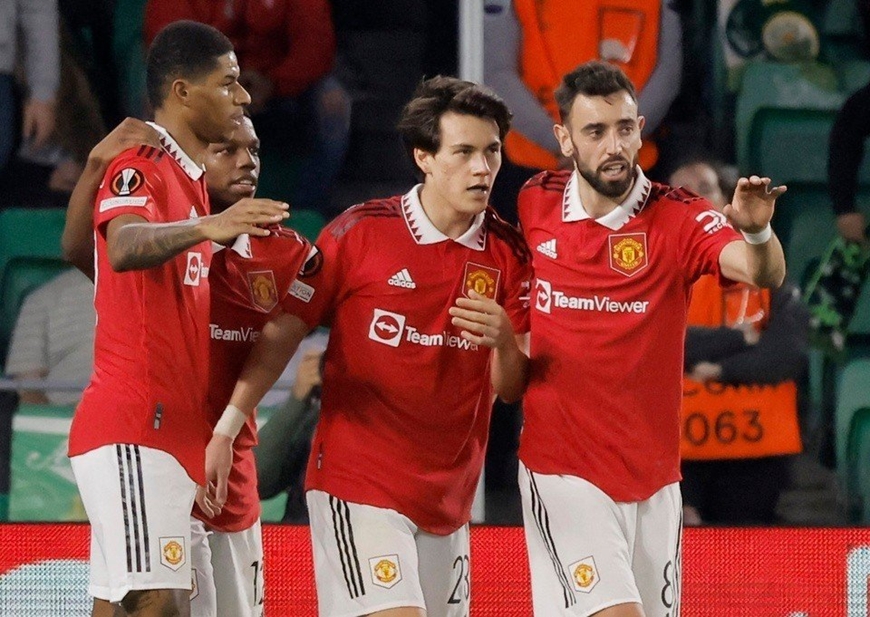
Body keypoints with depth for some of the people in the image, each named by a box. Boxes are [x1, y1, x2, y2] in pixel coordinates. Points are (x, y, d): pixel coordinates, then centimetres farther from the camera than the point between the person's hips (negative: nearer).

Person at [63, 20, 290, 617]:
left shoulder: (190, 178, 20)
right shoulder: (140, 169, -9)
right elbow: (124, 247, -31)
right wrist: (207, 227, -49)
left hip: (174, 430, 9)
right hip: (134, 432, -9)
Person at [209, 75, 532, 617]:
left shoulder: (508, 252, 4)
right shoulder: (360, 233, -6)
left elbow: (511, 387, 3)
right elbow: (283, 333, -1)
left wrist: (504, 340, -19)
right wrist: (225, 428, -7)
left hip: (449, 497, 5)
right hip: (357, 485, -5)